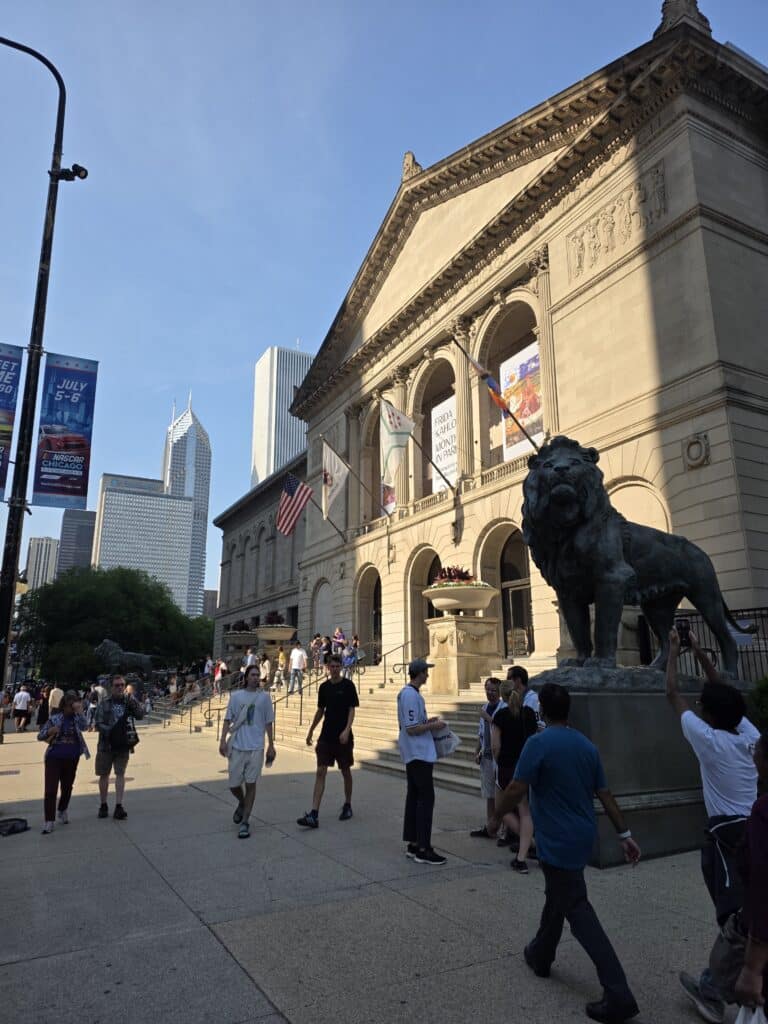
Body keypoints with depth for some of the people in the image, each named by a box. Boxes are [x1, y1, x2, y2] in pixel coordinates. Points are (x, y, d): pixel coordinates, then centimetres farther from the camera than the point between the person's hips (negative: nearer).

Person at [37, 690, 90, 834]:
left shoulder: (76, 718, 0)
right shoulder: (54, 718, -3)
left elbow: (84, 726, -20)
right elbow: (40, 736, 0)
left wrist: (79, 711, -25)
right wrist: (50, 731, -21)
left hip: (71, 759, 2)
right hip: (54, 758, -2)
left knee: (67, 787, 15)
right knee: (50, 789, -8)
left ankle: (62, 811, 38)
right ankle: (49, 821, -2)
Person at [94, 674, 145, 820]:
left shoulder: (128, 702, 1)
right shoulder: (104, 703, -3)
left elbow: (140, 715, -9)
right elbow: (97, 723, -7)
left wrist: (133, 703, -27)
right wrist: (110, 731, -22)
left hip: (123, 745, 0)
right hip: (106, 744, 0)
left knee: (120, 774, -2)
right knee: (104, 775, 10)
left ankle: (118, 807, 1)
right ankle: (103, 805, 25)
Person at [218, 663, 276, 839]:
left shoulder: (264, 696, 3)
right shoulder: (236, 696, 4)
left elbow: (268, 723, 5)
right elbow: (228, 719, 6)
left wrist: (271, 745, 4)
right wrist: (223, 740, -4)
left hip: (256, 747, -1)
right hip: (236, 746, 1)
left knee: (250, 784, 0)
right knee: (234, 785, 6)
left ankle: (245, 822, 12)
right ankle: (242, 804, 39)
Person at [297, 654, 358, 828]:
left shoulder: (348, 685, -6)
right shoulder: (324, 687, 6)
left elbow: (352, 709, -9)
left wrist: (347, 730, -21)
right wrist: (311, 730, 15)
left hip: (343, 737, -3)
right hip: (326, 736, 3)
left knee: (345, 771, 11)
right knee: (320, 772, -4)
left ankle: (348, 806, 30)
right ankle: (314, 815, -6)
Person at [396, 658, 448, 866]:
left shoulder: (405, 693, 11)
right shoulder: (411, 695, -20)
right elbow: (412, 729, -22)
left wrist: (428, 721, 14)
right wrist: (433, 726, -11)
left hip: (412, 755, 10)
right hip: (419, 754, -10)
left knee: (414, 796, 14)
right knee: (426, 797, -6)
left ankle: (413, 844, 22)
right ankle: (423, 849, -2)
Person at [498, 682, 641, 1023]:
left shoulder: (538, 743, -19)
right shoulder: (587, 745, 3)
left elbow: (516, 790, -20)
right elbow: (605, 794, 5)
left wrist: (497, 815, -3)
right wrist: (624, 834, 11)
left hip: (557, 841, -8)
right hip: (581, 837, 8)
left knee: (578, 911, -1)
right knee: (557, 895, 25)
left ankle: (618, 995, -2)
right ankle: (540, 955, 43)